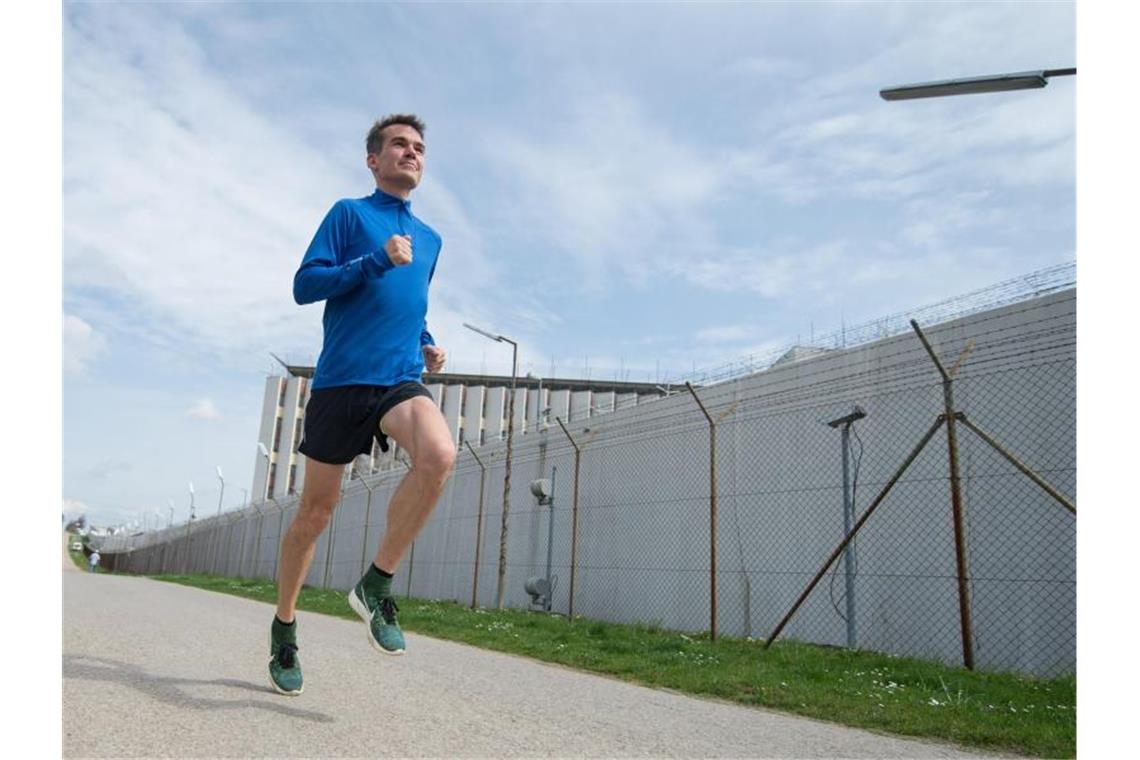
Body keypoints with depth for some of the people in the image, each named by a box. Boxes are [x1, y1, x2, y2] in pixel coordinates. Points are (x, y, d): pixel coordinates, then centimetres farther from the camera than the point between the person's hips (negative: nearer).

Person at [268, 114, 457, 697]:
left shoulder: (429, 239, 22)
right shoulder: (349, 213, 7)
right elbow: (304, 286, -2)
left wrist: (428, 346, 13)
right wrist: (378, 260, -12)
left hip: (402, 381, 3)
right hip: (341, 381, -3)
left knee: (440, 455, -29)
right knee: (316, 512, 3)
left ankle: (376, 585, -12)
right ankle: (283, 629, 25)